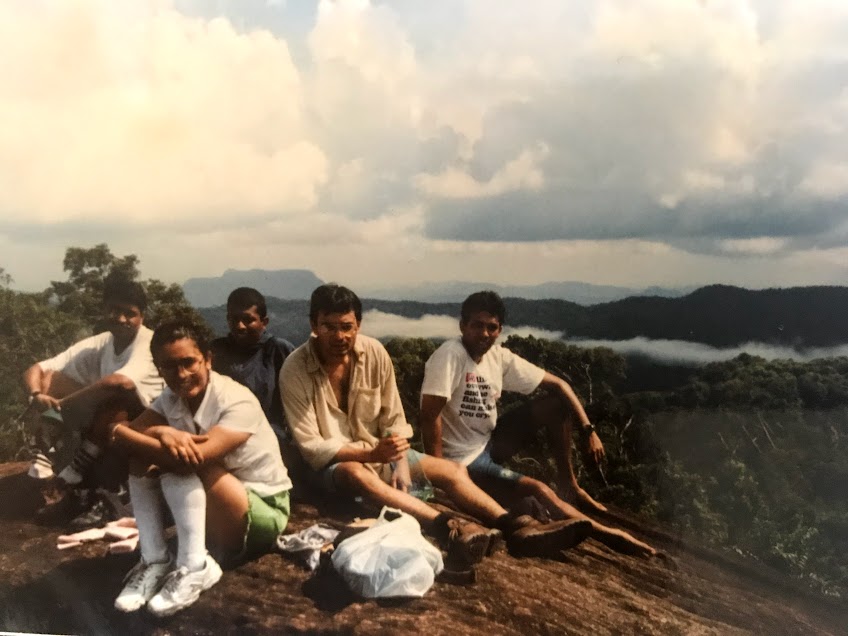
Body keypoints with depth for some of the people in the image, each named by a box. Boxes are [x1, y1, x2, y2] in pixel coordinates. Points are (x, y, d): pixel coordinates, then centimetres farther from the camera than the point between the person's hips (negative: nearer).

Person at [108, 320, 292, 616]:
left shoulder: (237, 402, -24)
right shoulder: (170, 400, -3)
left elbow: (197, 457, -37)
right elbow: (119, 431, -16)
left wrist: (122, 433, -29)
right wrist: (161, 433, -36)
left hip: (262, 512, -6)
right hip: (208, 512, 7)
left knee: (182, 462, -29)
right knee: (140, 459, -15)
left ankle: (195, 567, -25)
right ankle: (154, 562, -14)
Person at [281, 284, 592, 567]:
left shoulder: (375, 352, -7)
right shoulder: (295, 370, -18)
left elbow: (393, 418, 0)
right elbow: (311, 447, -18)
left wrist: (400, 463, -16)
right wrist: (370, 454, -30)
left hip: (381, 452, 5)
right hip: (332, 463, -5)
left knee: (452, 470, -13)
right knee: (357, 474, -39)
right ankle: (449, 529, -55)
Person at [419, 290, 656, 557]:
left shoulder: (500, 357, -4)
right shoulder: (450, 355, -23)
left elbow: (557, 384, 2)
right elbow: (430, 415, -28)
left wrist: (588, 430, -7)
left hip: (488, 443, 8)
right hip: (461, 460, -8)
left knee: (558, 403, 0)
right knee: (538, 490, -23)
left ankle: (569, 486, 10)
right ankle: (603, 533, -3)